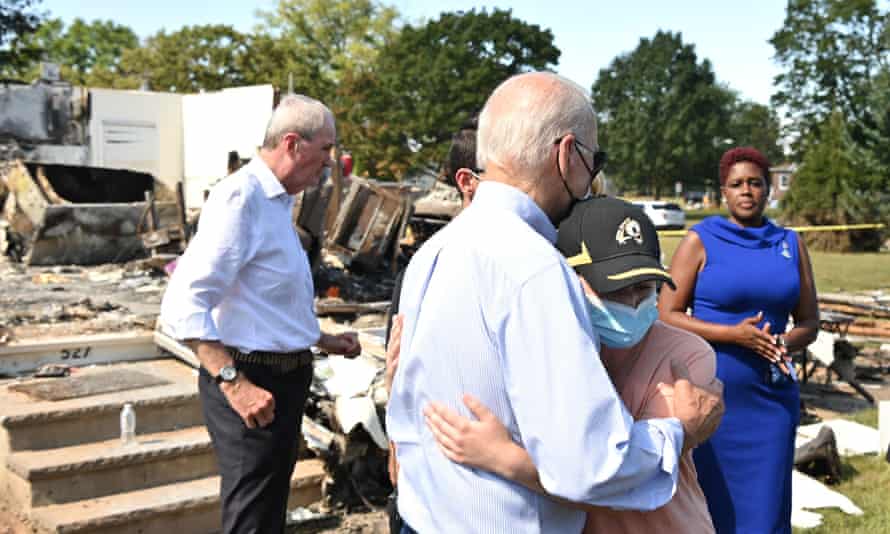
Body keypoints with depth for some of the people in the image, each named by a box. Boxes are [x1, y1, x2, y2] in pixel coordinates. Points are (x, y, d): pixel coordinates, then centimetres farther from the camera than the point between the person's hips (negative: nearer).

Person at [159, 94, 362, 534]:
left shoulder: (276, 201, 14)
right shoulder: (239, 198, -19)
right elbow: (183, 304, -27)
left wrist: (323, 342, 26)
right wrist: (233, 383, -31)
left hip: (286, 377, 10)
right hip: (255, 385, -10)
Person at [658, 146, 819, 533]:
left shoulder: (790, 245, 9)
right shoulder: (700, 241, -2)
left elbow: (809, 322, 11)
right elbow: (666, 317, -7)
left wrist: (786, 344, -10)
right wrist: (733, 334, -18)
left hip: (771, 396, 3)